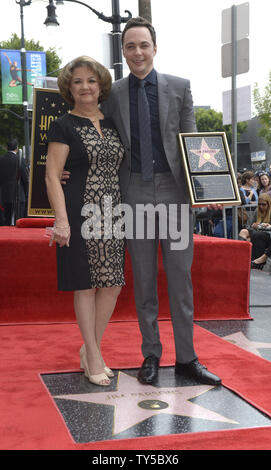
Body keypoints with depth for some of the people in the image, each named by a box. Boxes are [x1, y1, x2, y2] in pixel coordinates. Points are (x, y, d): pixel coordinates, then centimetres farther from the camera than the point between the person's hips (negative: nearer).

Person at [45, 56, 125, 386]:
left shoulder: (111, 125, 16)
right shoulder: (63, 126, -1)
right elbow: (52, 176, -7)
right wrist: (62, 220, -17)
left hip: (112, 215, 6)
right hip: (82, 213, -5)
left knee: (113, 283, 4)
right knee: (86, 284, 0)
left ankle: (90, 349, 20)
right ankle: (94, 358, 11)